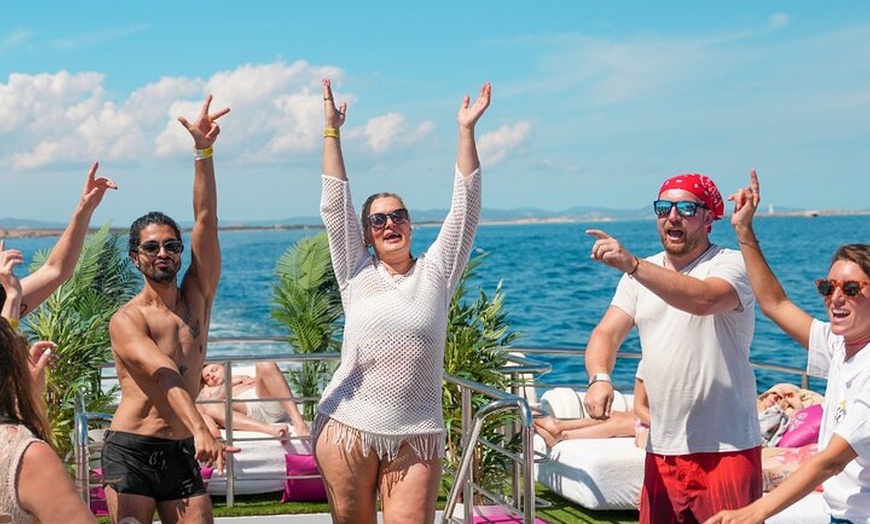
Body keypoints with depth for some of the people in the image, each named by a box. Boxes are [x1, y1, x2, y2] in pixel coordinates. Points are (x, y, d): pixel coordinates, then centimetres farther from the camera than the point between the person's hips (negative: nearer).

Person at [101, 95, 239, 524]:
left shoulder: (197, 297, 8)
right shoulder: (126, 320, -6)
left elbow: (205, 221, -2)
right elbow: (165, 376, -23)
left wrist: (204, 151, -10)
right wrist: (200, 429, -37)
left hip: (182, 454, 4)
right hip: (130, 451, -4)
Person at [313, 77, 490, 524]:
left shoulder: (435, 273, 8)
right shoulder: (357, 273, 8)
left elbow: (465, 208, 2)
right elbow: (334, 206, 4)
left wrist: (466, 131, -2)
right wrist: (331, 131, 1)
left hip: (416, 436, -1)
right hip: (348, 427, 1)